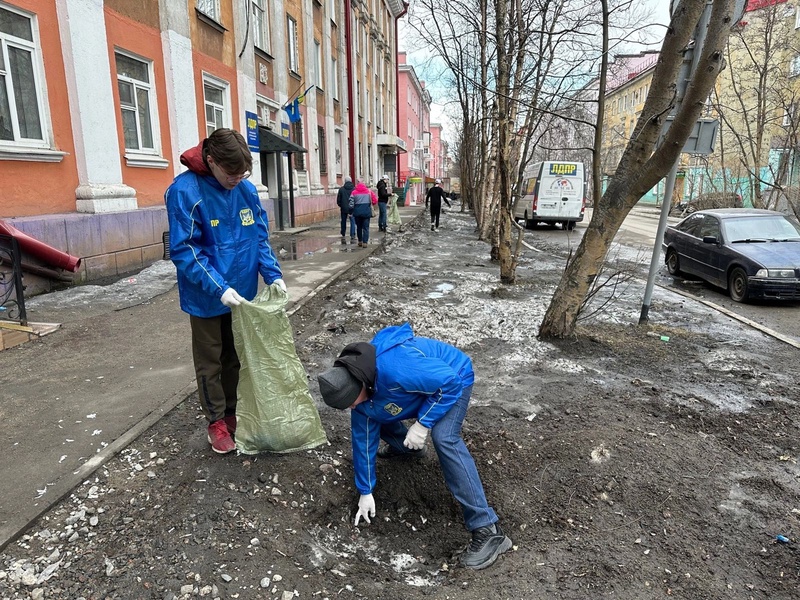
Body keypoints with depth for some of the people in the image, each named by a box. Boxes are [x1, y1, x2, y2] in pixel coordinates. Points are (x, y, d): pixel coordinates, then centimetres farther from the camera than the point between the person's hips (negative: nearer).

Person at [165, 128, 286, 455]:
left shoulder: (247, 189, -5)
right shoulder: (185, 191, -20)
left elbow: (260, 238, 3)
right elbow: (184, 250, -20)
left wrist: (273, 274, -10)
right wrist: (219, 288, -27)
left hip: (243, 293, 5)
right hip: (207, 298, -4)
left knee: (236, 357, 18)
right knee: (210, 362, 11)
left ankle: (233, 411, 36)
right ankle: (217, 421, 27)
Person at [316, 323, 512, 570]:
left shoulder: (395, 369, -42)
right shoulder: (356, 385, -14)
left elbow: (449, 382, -32)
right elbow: (362, 438, -3)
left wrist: (423, 423, -29)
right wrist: (365, 491, 4)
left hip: (453, 378, -8)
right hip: (420, 381, 8)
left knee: (444, 438, -30)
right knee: (370, 418, 9)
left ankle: (488, 530, -24)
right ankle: (405, 447, 39)